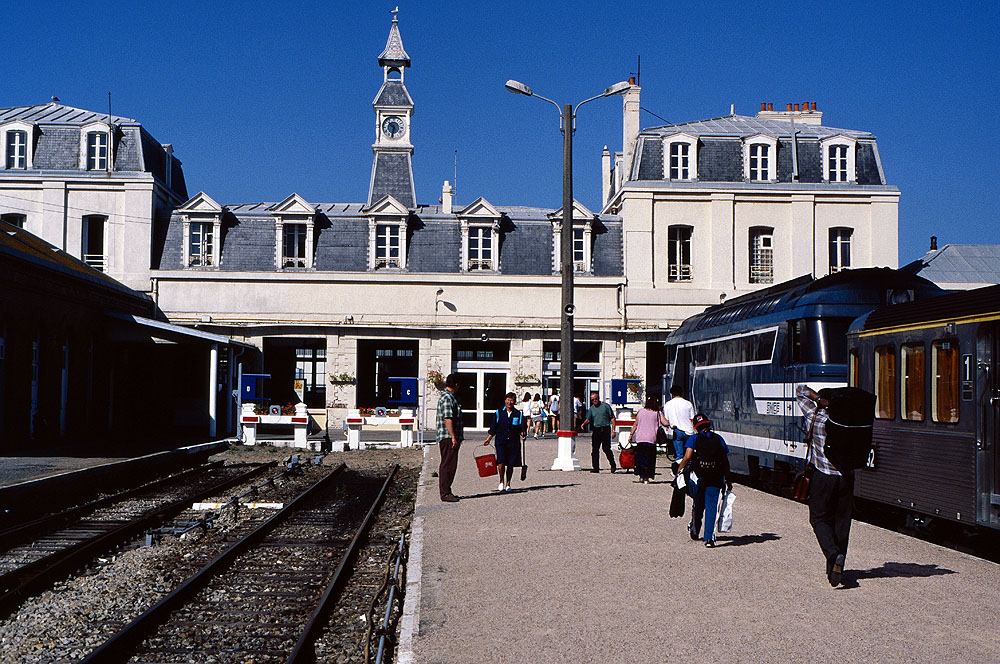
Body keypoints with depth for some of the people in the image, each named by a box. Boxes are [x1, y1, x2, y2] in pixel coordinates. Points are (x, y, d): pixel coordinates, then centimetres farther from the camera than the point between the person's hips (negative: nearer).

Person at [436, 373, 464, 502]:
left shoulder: (448, 396, 20)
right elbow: (447, 419, -22)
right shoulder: (447, 398, -14)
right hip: (448, 438, -11)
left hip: (450, 438, 11)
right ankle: (445, 493, -8)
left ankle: (446, 491, 19)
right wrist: (453, 437, -24)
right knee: (448, 465, -9)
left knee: (448, 465, 13)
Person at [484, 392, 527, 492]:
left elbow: (523, 428, 11)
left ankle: (508, 484, 20)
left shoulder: (519, 414, 7)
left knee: (510, 464, 4)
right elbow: (493, 429, 10)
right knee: (501, 462, -16)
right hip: (500, 442, -1)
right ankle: (501, 482, 3)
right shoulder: (499, 413, 6)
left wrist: (523, 434, -10)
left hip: (513, 443, 1)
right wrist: (488, 439, 2)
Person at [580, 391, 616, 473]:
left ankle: (613, 465, 8)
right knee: (595, 450, 2)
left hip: (605, 430, -4)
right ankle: (596, 468, 8)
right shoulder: (591, 409, 12)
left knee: (606, 449, -9)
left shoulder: (605, 406, 1)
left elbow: (612, 418, 2)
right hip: (596, 430, 4)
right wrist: (584, 424, -15)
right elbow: (588, 419, 8)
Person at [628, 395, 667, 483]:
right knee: (649, 459, 5)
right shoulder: (658, 413, 0)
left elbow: (635, 424, 9)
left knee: (640, 457, 12)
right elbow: (666, 423, -10)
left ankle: (641, 475, 8)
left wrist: (631, 434, 16)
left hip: (640, 438, 2)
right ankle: (646, 477, 1)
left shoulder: (640, 411, 7)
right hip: (651, 439, -2)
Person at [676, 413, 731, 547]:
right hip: (716, 479, 1)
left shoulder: (694, 439, 3)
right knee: (711, 507, -1)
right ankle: (709, 538, -9)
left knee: (698, 506, 16)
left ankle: (694, 530, 33)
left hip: (699, 477, -1)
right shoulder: (718, 439, 10)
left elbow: (687, 457, -11)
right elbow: (725, 461, 9)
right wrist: (728, 480, 15)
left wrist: (679, 470, 1)